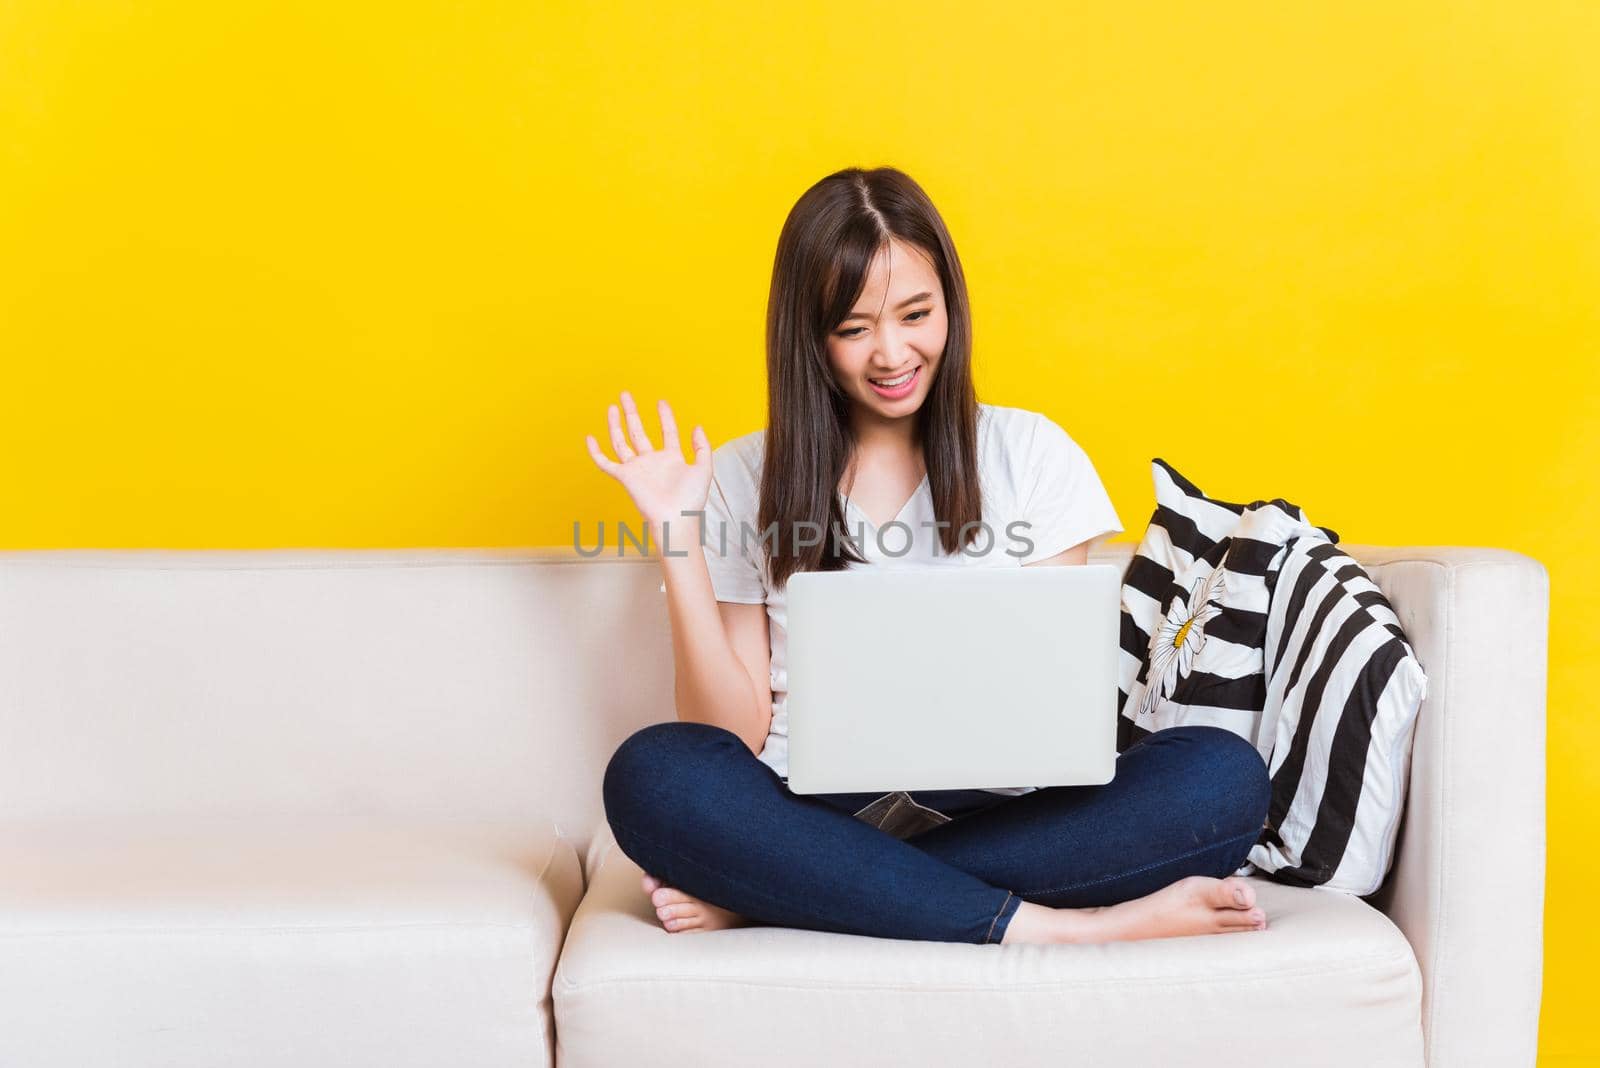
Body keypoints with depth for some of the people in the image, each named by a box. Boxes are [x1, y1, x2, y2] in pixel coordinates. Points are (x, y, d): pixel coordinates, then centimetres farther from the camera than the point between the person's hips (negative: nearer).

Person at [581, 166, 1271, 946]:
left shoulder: (1032, 455, 9)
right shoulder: (742, 483, 8)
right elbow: (733, 739, 2)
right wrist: (677, 542, -7)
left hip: (991, 816, 2)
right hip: (811, 814, -1)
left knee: (1223, 775, -26)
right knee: (652, 775, -31)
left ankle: (755, 898, -26)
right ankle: (1045, 927, -28)